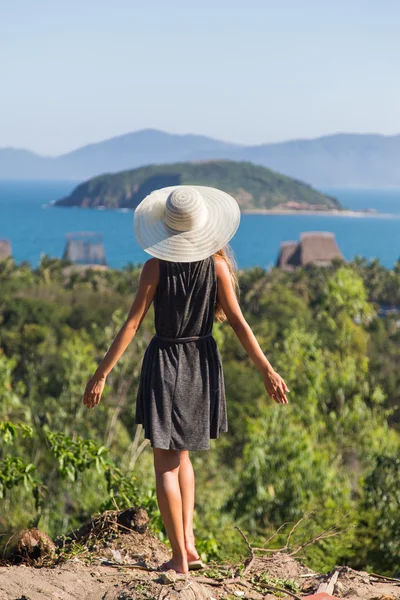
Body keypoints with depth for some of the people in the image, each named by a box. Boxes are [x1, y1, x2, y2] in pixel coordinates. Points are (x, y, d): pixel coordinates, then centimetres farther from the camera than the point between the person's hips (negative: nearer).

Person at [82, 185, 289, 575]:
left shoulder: (156, 266, -11)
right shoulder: (216, 264, -5)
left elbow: (132, 324, -12)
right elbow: (238, 323, -5)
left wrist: (101, 374, -8)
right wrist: (267, 370, 2)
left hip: (164, 361, -3)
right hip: (203, 362, 3)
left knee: (166, 463, 3)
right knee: (180, 453, 22)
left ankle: (179, 556, 1)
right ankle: (188, 539, 11)